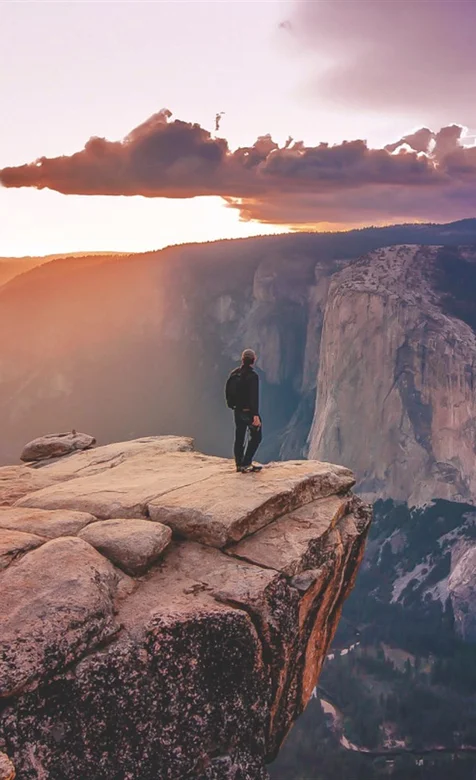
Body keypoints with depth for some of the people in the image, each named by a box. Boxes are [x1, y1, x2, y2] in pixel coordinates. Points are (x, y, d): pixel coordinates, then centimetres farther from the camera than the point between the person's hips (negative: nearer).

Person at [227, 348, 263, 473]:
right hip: (249, 411, -7)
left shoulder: (234, 374, 5)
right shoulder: (252, 375, -18)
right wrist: (255, 415, -24)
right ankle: (246, 464, -1)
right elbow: (254, 397, -23)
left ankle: (239, 464, 19)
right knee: (256, 436, 5)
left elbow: (228, 392, 12)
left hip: (238, 411, 7)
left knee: (239, 438, 13)